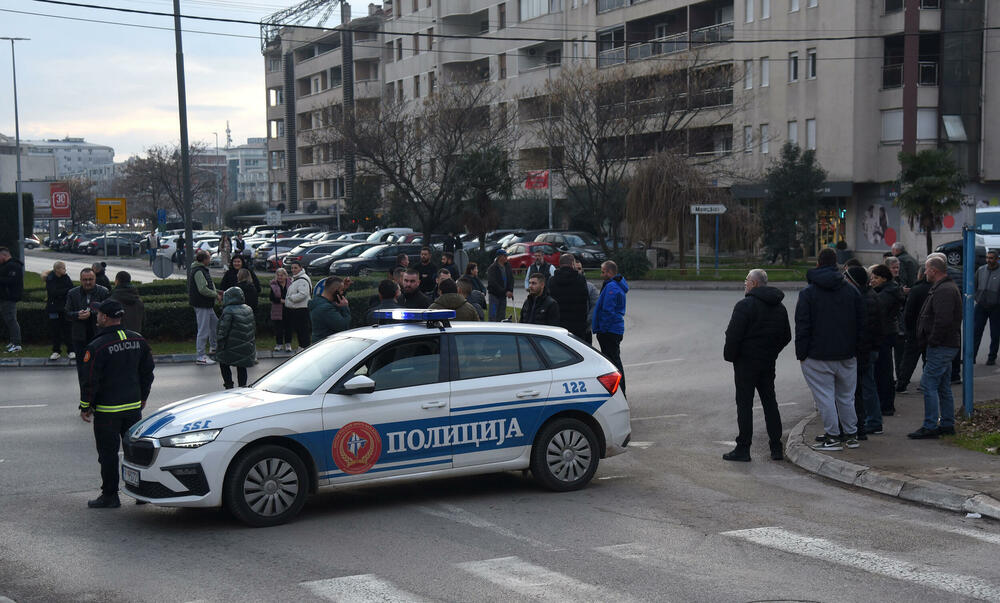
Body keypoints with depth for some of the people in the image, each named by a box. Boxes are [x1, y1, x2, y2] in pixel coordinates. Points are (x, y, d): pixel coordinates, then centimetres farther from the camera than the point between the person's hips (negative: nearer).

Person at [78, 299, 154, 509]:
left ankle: (110, 495, 9)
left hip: (107, 410, -6)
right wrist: (143, 397, 24)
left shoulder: (97, 347, -16)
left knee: (108, 452, 3)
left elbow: (90, 381, -13)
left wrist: (85, 407, -2)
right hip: (134, 405, 6)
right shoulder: (137, 340, 4)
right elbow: (147, 371, 13)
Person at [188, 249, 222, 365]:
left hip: (207, 304, 11)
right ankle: (201, 356, -2)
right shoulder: (198, 271, -19)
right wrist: (216, 295, -15)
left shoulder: (202, 269, 15)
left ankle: (213, 347, 39)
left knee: (215, 324, 23)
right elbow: (203, 289, -25)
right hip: (201, 305, -11)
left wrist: (216, 291, 15)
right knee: (203, 330, -6)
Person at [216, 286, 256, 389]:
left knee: (223, 363, 12)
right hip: (247, 348, 6)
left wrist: (220, 341, -3)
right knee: (241, 367, 17)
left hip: (232, 348, -6)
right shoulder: (248, 309, 7)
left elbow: (223, 329, -15)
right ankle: (242, 386, 15)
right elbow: (254, 327, 14)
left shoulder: (228, 311, -15)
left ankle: (229, 386, 6)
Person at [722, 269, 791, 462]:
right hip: (768, 363, 7)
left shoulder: (745, 305, -15)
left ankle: (743, 448, -1)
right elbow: (786, 336, 18)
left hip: (746, 361, -7)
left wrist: (730, 356, -5)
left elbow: (733, 335, -18)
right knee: (770, 402, 12)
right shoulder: (779, 307, 12)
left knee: (744, 404, -2)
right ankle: (776, 447, 13)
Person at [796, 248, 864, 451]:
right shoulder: (851, 291, 7)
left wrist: (801, 353, -3)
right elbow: (861, 322, 10)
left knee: (825, 397, -1)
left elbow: (802, 326, -8)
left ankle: (832, 437, -1)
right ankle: (851, 435, 19)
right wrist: (855, 349, 15)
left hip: (818, 356, -5)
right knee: (846, 396, 14)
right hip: (847, 356, 5)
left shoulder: (808, 293, -6)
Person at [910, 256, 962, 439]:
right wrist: (931, 342, 16)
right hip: (947, 346, 11)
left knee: (929, 384, -10)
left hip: (941, 347, -11)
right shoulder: (946, 287, 18)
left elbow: (943, 320, -27)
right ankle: (947, 424, 21)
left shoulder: (944, 291, -17)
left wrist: (932, 341, -19)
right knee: (943, 386, 15)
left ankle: (930, 427, -8)